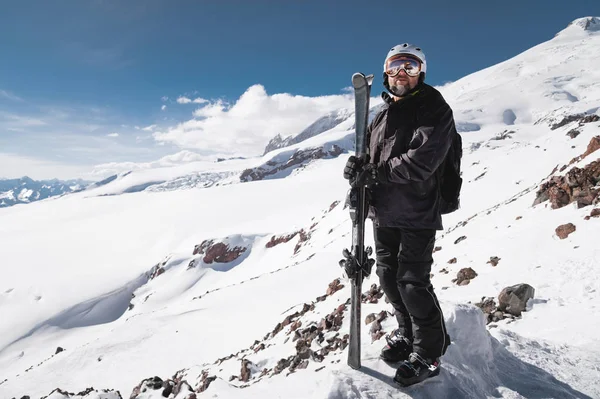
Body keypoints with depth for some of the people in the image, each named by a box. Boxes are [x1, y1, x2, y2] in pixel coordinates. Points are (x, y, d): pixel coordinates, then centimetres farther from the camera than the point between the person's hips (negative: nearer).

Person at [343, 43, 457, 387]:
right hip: (384, 212, 7)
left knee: (412, 281, -5)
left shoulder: (434, 109, -8)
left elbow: (420, 161, -22)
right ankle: (408, 333, 36)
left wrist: (373, 173, -23)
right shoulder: (384, 113, 15)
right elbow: (371, 156, 15)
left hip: (417, 215, -7)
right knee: (388, 275, 14)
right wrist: (359, 170, -8)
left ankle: (429, 352, 16)